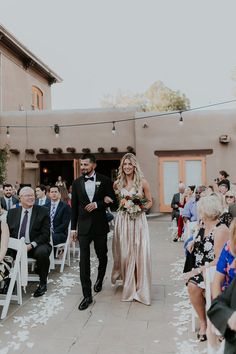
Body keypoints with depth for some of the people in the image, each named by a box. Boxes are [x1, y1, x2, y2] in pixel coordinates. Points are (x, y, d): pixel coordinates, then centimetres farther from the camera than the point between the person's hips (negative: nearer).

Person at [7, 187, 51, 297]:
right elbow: (8, 231, 9)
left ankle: (42, 283, -10)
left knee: (42, 252, -34)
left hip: (36, 246, -3)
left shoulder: (43, 211, -1)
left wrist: (31, 245, -20)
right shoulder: (12, 212, 10)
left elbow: (45, 234, -7)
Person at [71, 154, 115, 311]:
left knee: (102, 255, 16)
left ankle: (100, 280, 44)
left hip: (100, 225, 0)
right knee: (84, 260, -4)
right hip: (84, 226, 1)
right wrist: (73, 227, 6)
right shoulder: (77, 183, 4)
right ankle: (87, 295, 2)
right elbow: (74, 207, 7)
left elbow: (112, 199, 0)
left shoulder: (104, 180, -2)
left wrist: (97, 204, -15)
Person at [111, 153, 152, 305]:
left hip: (138, 220, -2)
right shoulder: (117, 183, 4)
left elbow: (150, 202, 6)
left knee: (140, 253, -3)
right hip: (123, 221, 2)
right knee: (124, 253, 6)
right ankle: (128, 286, 26)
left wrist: (141, 207, -10)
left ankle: (140, 288, 13)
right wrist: (120, 203, 1)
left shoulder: (142, 182, -2)